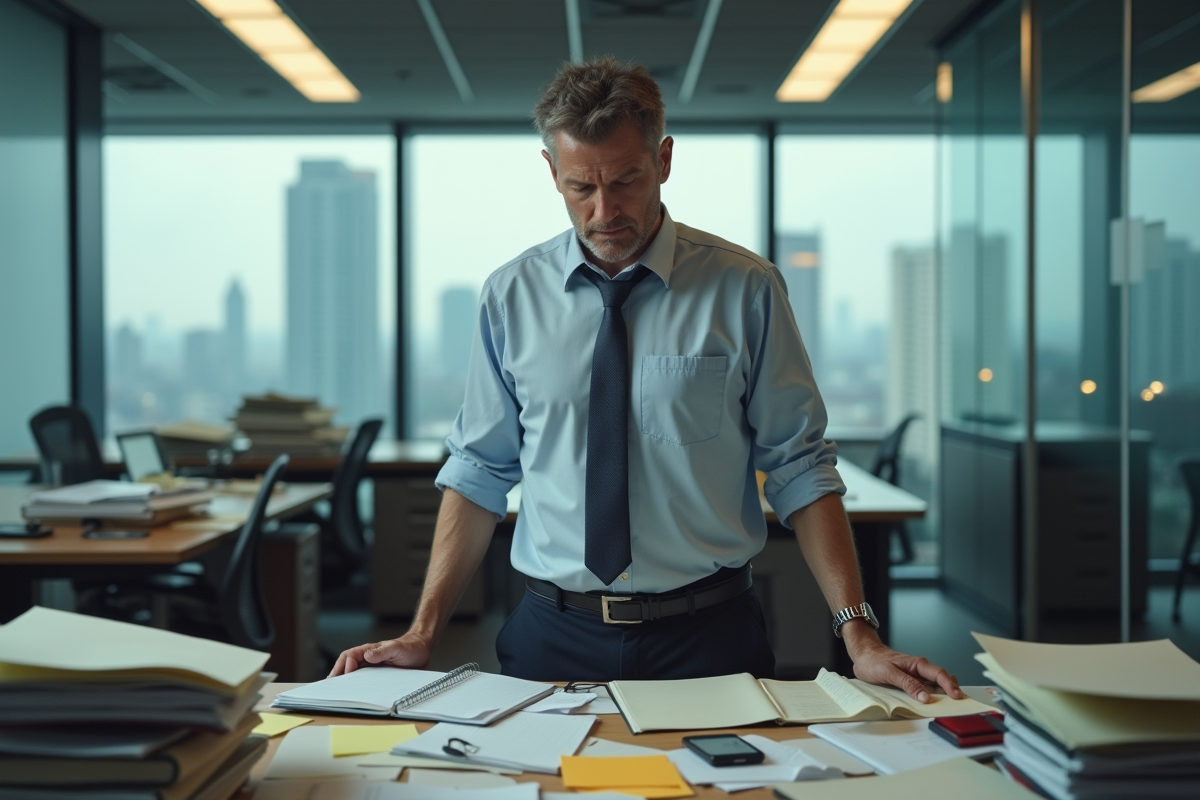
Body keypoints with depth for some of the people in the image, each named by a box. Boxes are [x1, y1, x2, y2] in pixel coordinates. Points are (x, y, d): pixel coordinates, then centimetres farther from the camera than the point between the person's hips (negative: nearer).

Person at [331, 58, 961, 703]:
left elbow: (800, 470, -5)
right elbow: (479, 472, 3)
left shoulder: (745, 290, -5)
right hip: (552, 636, 2)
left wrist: (859, 635, -13)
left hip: (708, 638, -1)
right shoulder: (511, 296, 1)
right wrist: (423, 633, -4)